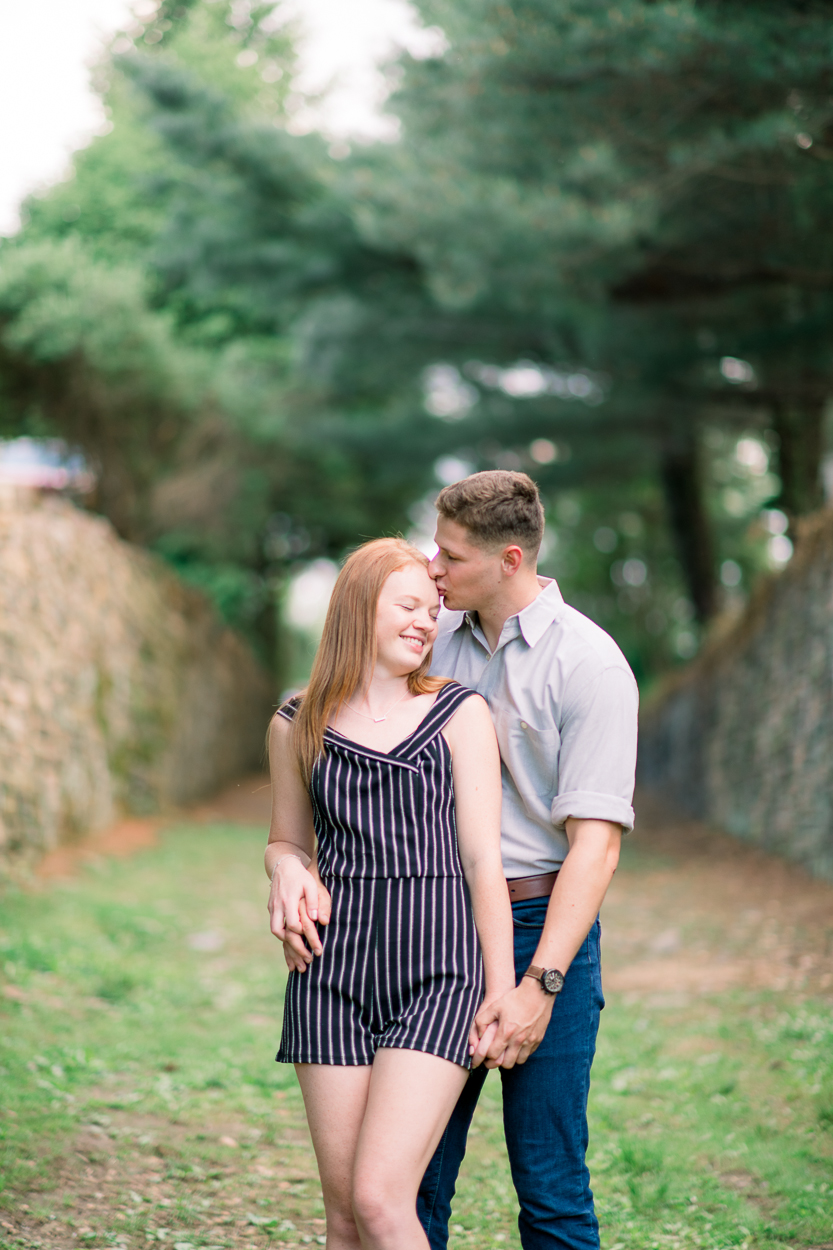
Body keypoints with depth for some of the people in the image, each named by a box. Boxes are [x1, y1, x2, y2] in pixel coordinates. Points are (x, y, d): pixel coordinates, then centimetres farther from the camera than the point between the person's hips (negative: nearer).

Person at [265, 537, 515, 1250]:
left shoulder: (460, 715, 4)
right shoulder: (297, 727, 9)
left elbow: (482, 860, 2)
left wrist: (503, 990, -2)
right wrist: (287, 872, -2)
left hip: (438, 974, -2)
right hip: (334, 973, 3)